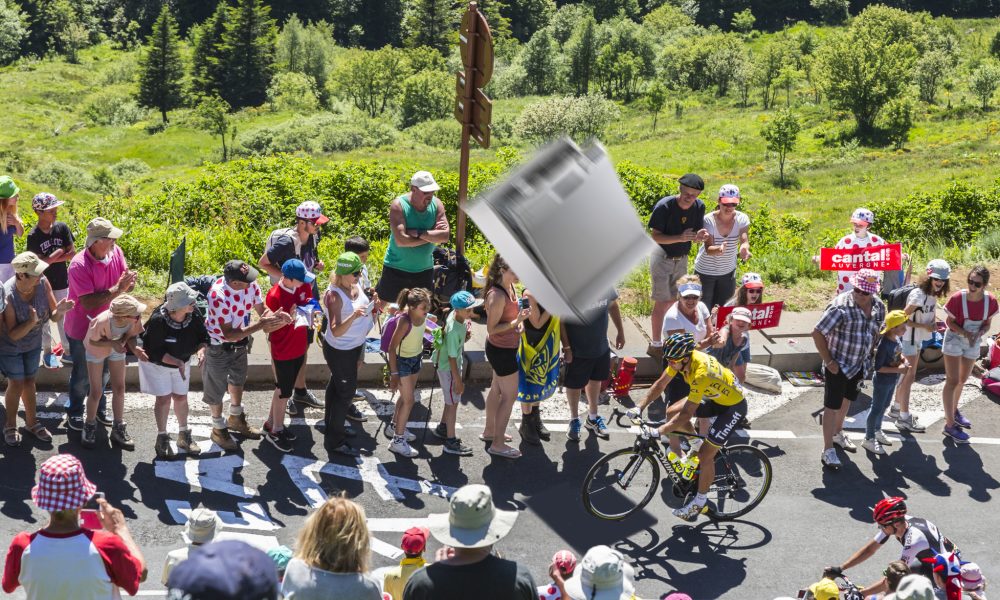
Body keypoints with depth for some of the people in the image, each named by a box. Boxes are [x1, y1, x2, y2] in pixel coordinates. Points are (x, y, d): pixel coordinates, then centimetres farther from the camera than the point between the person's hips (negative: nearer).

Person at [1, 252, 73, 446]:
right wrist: (32, 322, -44)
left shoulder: (42, 283, -25)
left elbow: (53, 316, -15)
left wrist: (60, 310, -37)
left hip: (33, 343, 4)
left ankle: (31, 421, 35)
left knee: (29, 380, 18)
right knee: (16, 383, 4)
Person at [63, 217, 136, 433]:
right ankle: (75, 413, 35)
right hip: (82, 329, -5)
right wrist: (117, 289, -36)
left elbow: (126, 286, -5)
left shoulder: (116, 252, -12)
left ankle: (99, 407, 44)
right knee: (82, 374, 13)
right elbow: (88, 302, -32)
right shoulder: (79, 265, -30)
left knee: (104, 371, 22)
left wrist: (129, 282, -30)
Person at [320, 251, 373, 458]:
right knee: (346, 392, 1)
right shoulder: (334, 295, -29)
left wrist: (373, 303, -4)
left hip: (355, 346, 8)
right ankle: (334, 440, 14)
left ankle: (332, 425, 43)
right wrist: (354, 316, -48)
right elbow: (336, 331, -34)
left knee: (336, 385, 24)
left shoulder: (356, 284, -5)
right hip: (340, 350, -8)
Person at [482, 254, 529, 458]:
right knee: (510, 395, -1)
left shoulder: (510, 287, 0)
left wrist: (519, 323, 1)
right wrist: (516, 322, -31)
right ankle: (497, 444, 7)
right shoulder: (497, 296, -28)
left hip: (506, 348, 9)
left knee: (497, 389, 23)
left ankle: (489, 431, 39)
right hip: (501, 350, -9)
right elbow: (491, 329, -25)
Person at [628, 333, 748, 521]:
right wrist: (639, 408, -12)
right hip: (715, 396, 8)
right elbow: (660, 385, -4)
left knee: (705, 455, -9)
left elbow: (686, 413, -36)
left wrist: (658, 432, -36)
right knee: (671, 412, 1)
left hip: (733, 406, -8)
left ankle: (700, 502, 9)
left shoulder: (701, 373, -39)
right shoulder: (680, 358, -16)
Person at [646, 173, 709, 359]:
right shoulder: (664, 206, -24)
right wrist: (680, 238, -37)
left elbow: (695, 235, -3)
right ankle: (655, 345, 6)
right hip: (662, 258, -5)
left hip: (682, 258, 5)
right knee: (663, 302, -4)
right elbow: (655, 237, -23)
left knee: (676, 300, 12)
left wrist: (700, 236, -28)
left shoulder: (699, 207, -9)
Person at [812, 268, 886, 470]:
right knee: (832, 406, -3)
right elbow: (817, 333, -21)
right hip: (838, 366, -7)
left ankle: (837, 433, 46)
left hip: (859, 366, 7)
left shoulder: (879, 307, -4)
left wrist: (869, 358, 9)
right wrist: (828, 361, -17)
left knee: (846, 400, 24)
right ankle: (828, 451, 2)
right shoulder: (841, 307, -25)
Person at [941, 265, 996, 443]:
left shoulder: (990, 301, -16)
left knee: (962, 380, 23)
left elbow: (987, 324, -3)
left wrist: (978, 334, -24)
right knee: (953, 381, -8)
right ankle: (950, 425, -5)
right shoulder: (957, 298, -25)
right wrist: (966, 333, -29)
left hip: (973, 344, 5)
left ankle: (953, 410, 46)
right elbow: (950, 322, -14)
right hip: (954, 340, -5)